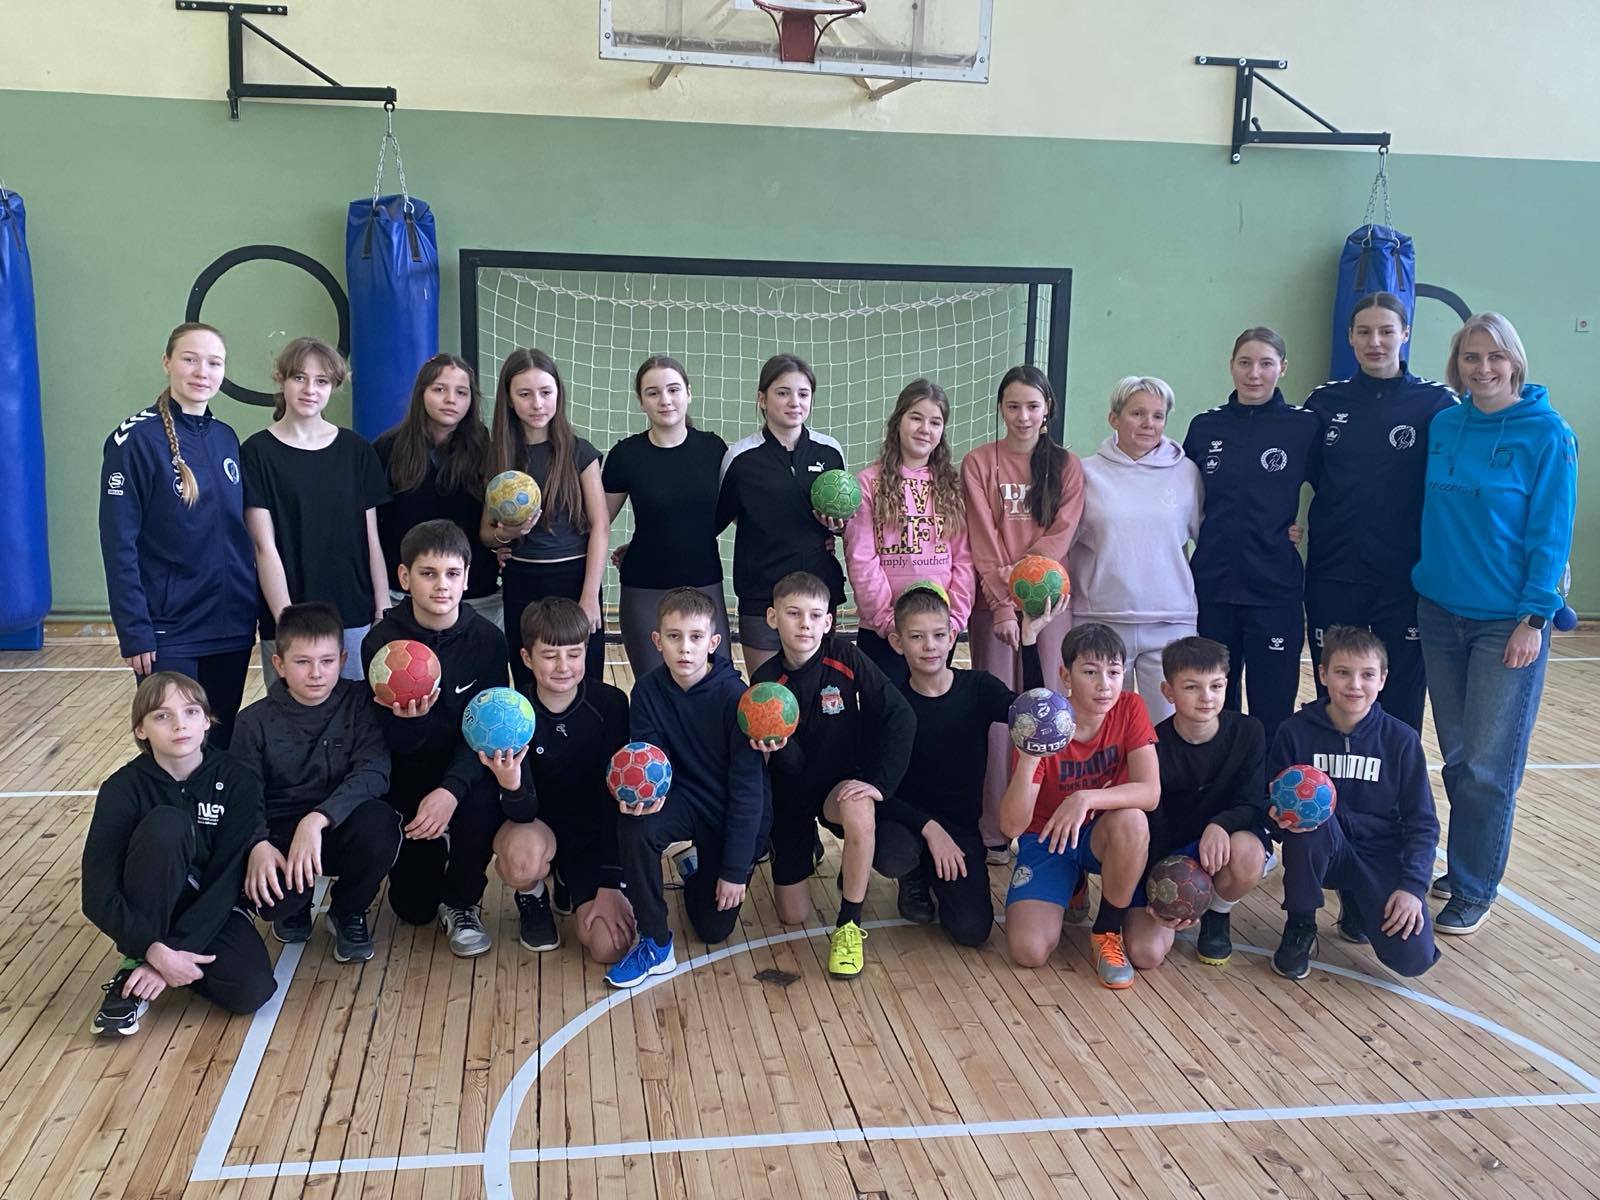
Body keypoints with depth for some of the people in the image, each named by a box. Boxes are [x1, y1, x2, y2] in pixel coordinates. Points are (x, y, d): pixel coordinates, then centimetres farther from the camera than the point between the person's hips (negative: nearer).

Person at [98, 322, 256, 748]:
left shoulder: (227, 438, 8)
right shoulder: (137, 438, -9)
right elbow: (119, 545, -11)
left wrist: (256, 606, 10)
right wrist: (134, 632, -15)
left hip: (232, 625, 5)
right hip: (170, 631, -5)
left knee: (221, 747, 14)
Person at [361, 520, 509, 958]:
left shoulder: (487, 639, -13)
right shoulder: (381, 641, -14)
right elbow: (397, 744, -14)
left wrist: (451, 790, -31)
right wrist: (410, 719, -39)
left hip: (465, 772, 0)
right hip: (407, 773, 1)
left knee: (482, 803, -35)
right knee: (412, 908, -1)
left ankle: (461, 903, -6)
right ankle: (432, 851, 35)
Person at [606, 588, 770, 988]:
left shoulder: (734, 696, -22)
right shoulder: (648, 691, -11)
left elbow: (747, 786, -19)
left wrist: (736, 869, -17)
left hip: (735, 814, -2)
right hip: (685, 799, 2)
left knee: (714, 928, 1)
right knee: (634, 825, -32)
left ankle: (700, 868, 36)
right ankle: (655, 944, -14)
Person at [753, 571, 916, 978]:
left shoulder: (845, 658, -16)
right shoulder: (766, 681, -14)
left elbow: (900, 718, -19)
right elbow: (794, 766, -17)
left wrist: (879, 781, -27)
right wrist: (778, 748, -39)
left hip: (842, 784, -1)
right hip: (793, 792, 2)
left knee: (858, 812, -40)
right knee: (792, 917, 4)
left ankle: (849, 925, -18)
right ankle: (809, 848, 37)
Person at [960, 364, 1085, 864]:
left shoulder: (1067, 466, 8)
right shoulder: (979, 462, 3)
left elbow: (1059, 535, -2)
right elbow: (982, 540, -4)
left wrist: (1020, 578, -15)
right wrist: (1003, 605, -12)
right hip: (993, 603, -1)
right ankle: (993, 832, 5)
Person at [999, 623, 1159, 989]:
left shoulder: (1130, 709, -14)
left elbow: (1150, 792, -24)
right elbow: (1011, 826, -24)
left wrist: (1086, 799, -41)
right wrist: (1028, 760, -41)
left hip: (1103, 835, 1)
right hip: (1046, 838, -1)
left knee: (1132, 821, -36)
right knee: (1029, 951, -20)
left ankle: (1106, 933, -11)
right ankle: (1068, 889, 16)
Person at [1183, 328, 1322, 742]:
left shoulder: (1305, 425, -2)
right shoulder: (1205, 425, 6)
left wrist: (1304, 527, -6)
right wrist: (1204, 526, 4)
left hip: (1275, 586, -3)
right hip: (1212, 583, 3)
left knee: (1273, 709, 3)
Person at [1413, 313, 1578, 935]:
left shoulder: (1546, 434, -9)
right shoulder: (1442, 427, 5)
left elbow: (1552, 533, -9)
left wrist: (1534, 618, -13)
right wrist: (1425, 579, 8)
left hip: (1506, 621, -4)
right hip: (1440, 610, 5)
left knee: (1489, 763, -1)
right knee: (1456, 755, 12)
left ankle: (1474, 889, 11)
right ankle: (1465, 865, 26)